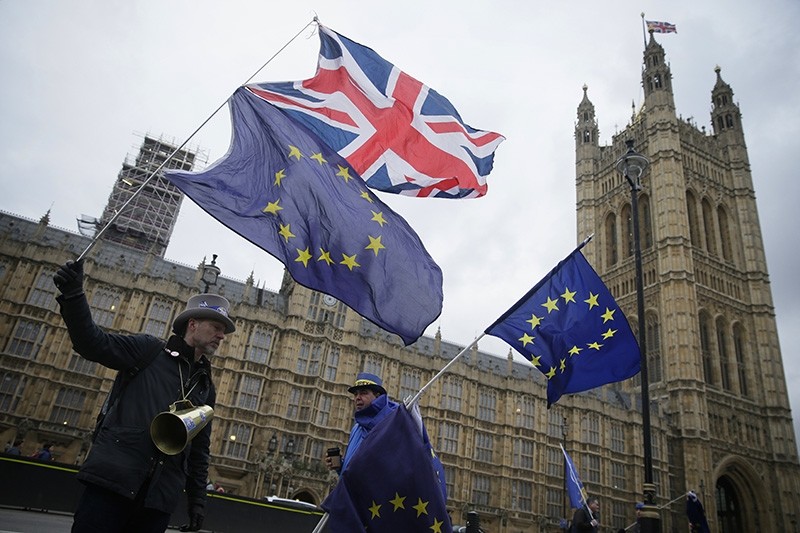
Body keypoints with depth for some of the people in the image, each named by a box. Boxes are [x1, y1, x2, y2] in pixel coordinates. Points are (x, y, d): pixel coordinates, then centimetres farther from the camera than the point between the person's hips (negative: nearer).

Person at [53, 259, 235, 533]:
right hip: (113, 478, -4)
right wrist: (73, 295, -17)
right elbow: (93, 343, -3)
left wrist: (197, 498, 16)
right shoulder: (148, 350, 6)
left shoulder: (206, 388, 19)